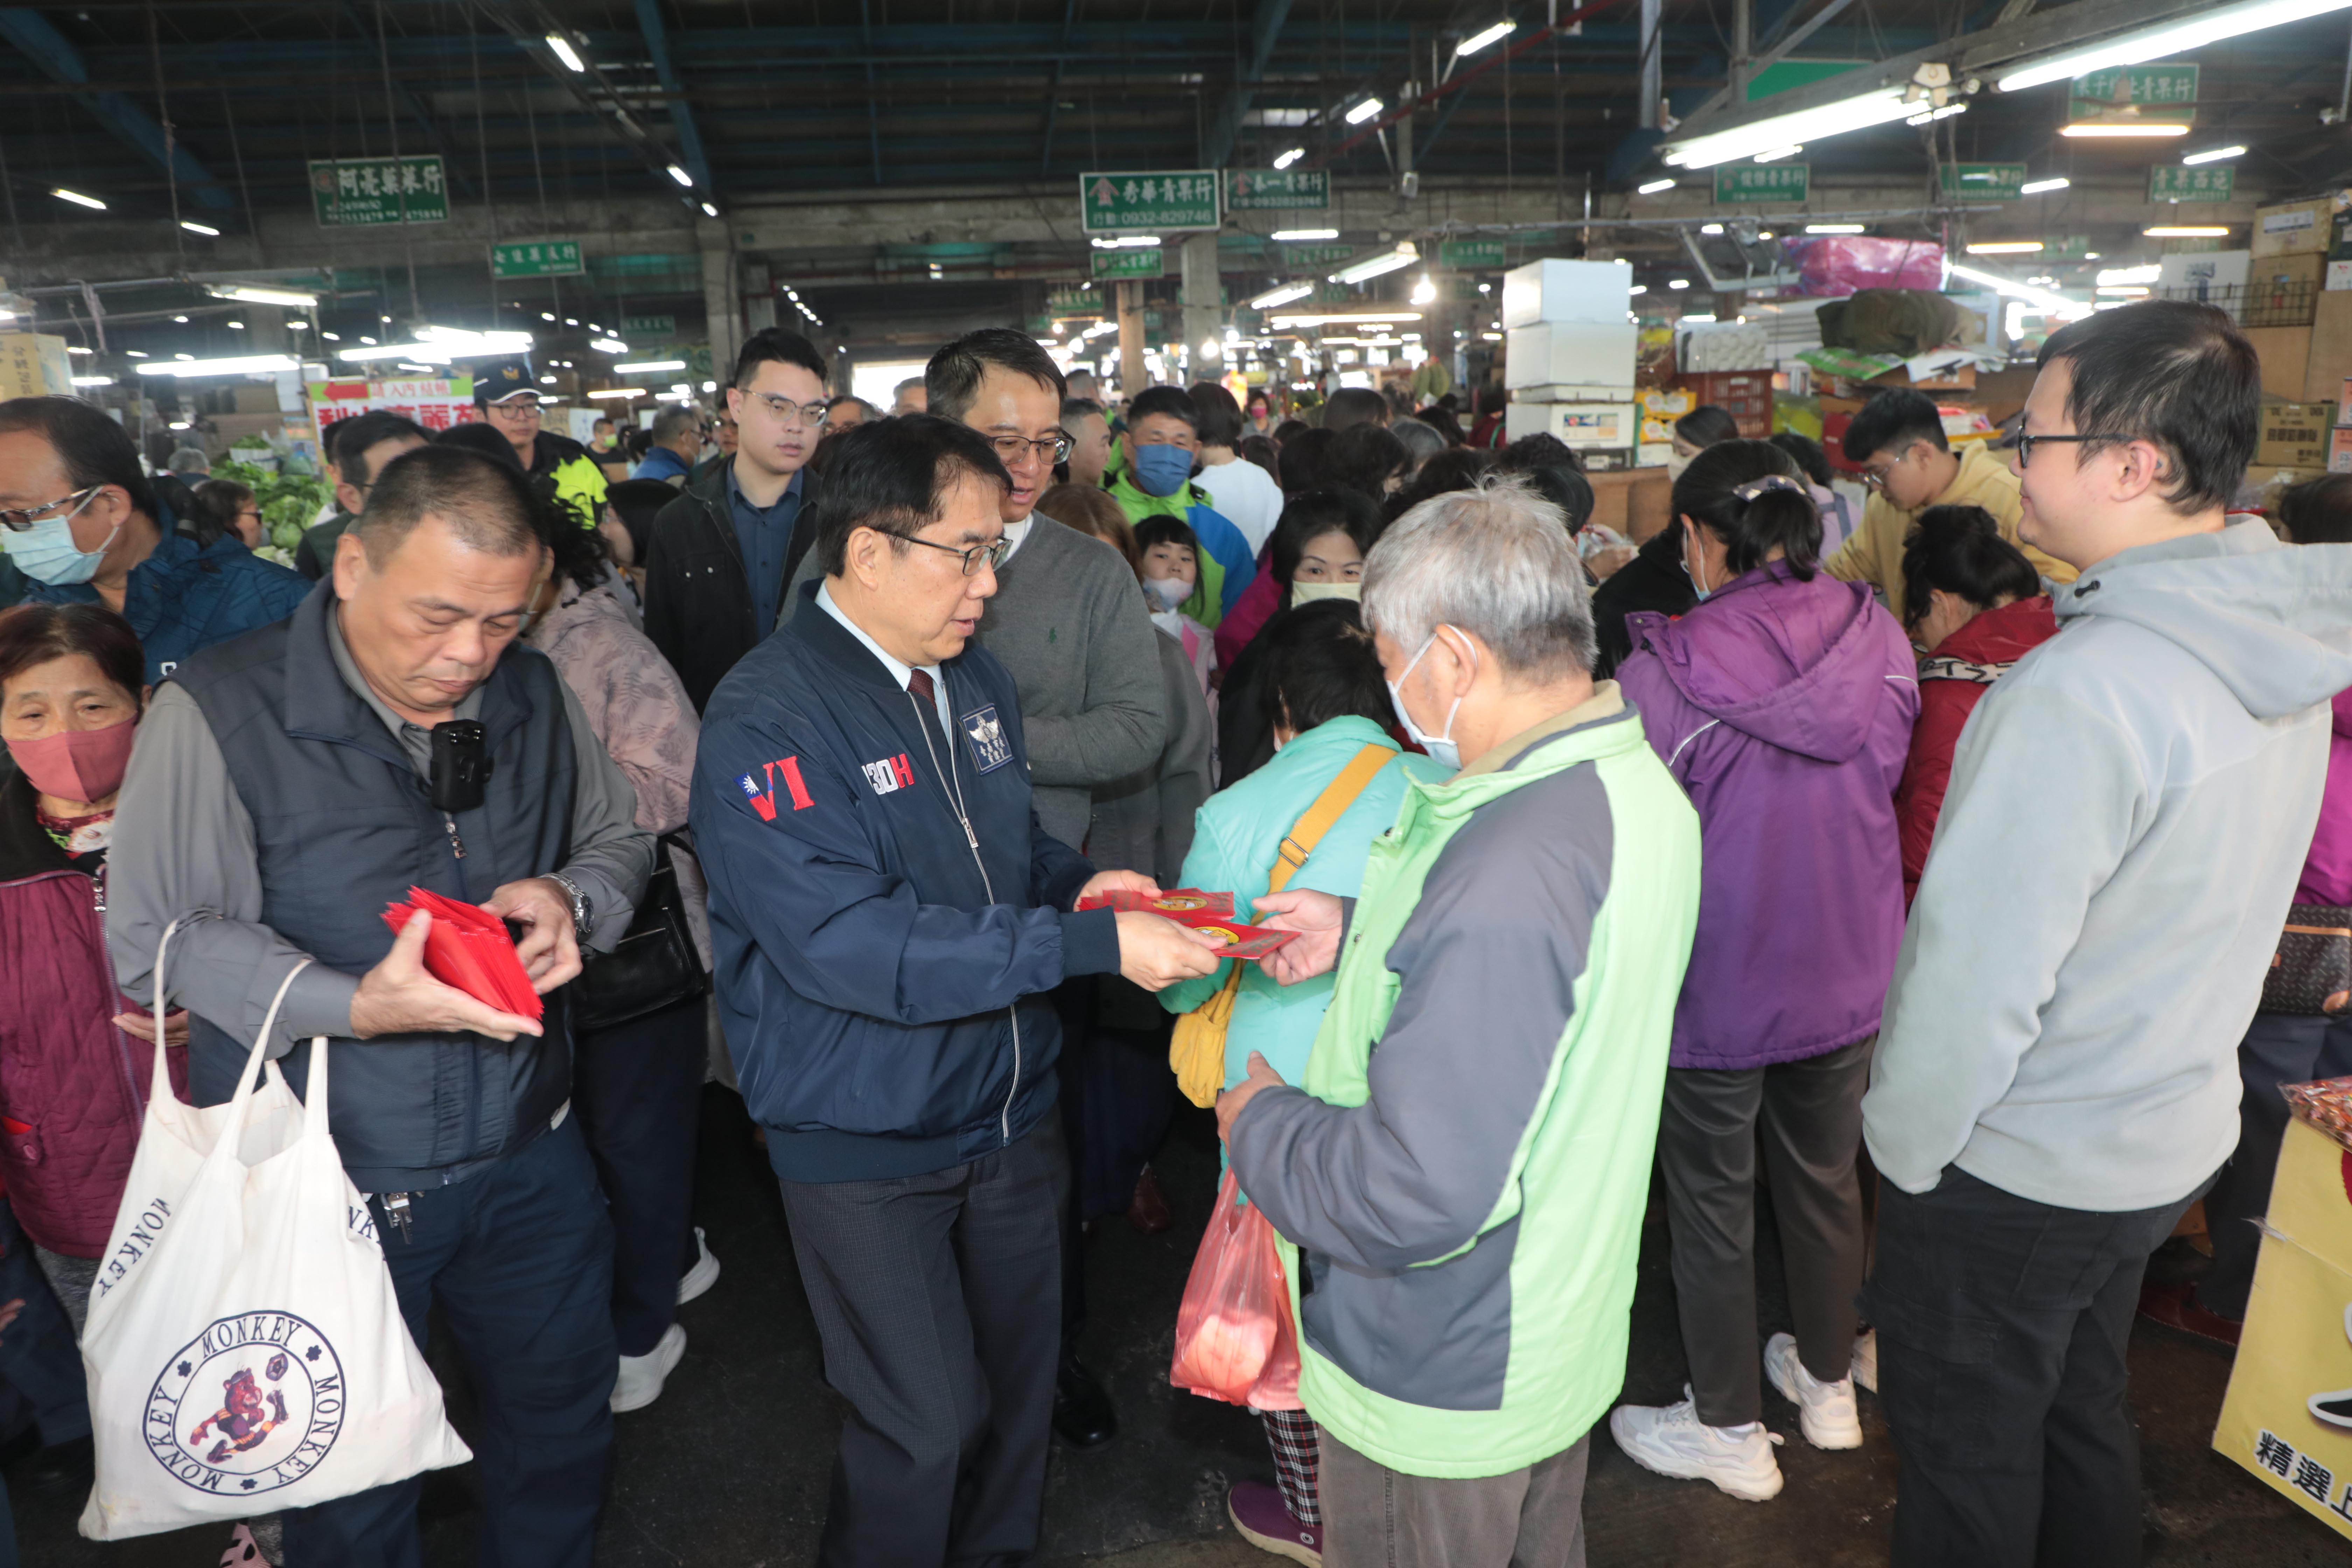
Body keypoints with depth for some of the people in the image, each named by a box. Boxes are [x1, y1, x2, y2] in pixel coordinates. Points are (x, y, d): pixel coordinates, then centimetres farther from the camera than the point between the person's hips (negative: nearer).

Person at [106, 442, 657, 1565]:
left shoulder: (533, 696, 0)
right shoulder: (218, 712, -15)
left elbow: (620, 836, 12)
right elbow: (159, 937, -15)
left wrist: (571, 900, -12)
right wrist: (353, 1007, -29)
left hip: (528, 1156, 4)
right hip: (329, 1182, -4)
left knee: (563, 1421, 22)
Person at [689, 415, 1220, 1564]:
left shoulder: (976, 676, 3)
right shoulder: (766, 722, -22)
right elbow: (850, 944, -29)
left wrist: (1079, 883, -6)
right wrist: (1091, 944, -31)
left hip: (1011, 1109, 7)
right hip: (867, 1149, -7)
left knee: (1021, 1379, 22)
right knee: (927, 1430, 6)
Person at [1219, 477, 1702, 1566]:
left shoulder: (1507, 874, -37)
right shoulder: (1637, 784, -4)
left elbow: (1415, 1197, -36)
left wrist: (1260, 1120, -18)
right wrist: (1362, 933, 6)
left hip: (1444, 1391, -9)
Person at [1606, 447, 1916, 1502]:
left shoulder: (1667, 671, -23)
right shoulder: (1879, 642, -7)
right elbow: (1884, 777, 8)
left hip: (1718, 984, -5)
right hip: (1848, 975, 5)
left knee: (1712, 1205, 13)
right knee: (1824, 1178, 24)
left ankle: (1730, 1432, 30)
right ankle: (1827, 1383, 45)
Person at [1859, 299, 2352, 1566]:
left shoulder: (2086, 690, -31)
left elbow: (1978, 965, -28)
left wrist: (1903, 1148, -13)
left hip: (2018, 1167, -8)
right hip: (2171, 1135, 8)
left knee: (1967, 1455, 13)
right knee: (2080, 1413, 27)